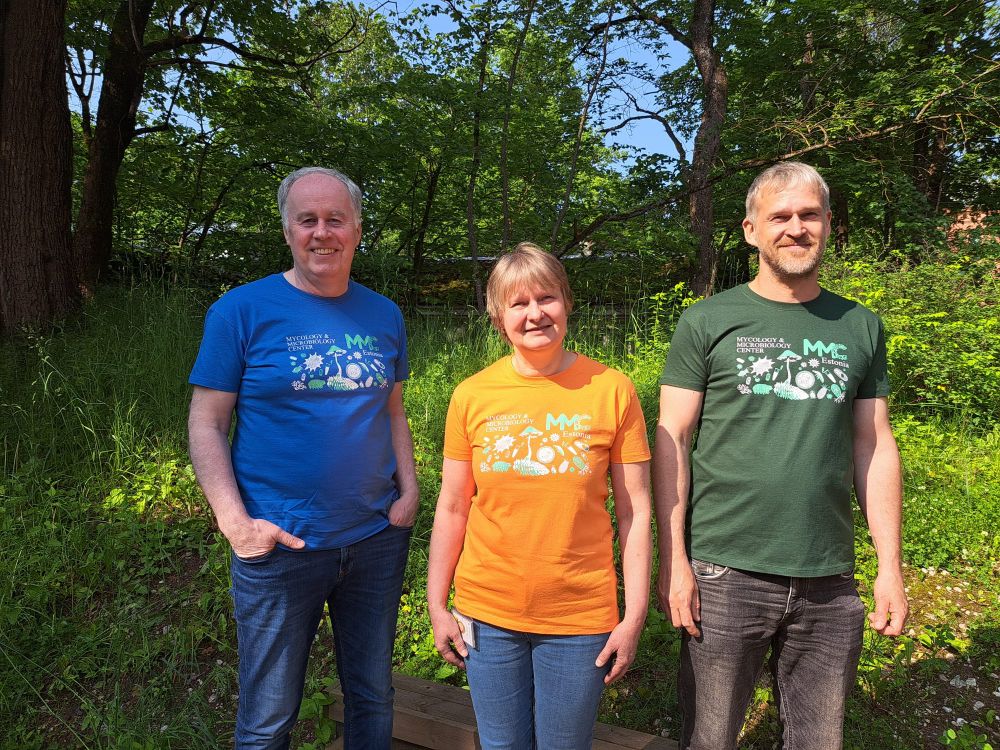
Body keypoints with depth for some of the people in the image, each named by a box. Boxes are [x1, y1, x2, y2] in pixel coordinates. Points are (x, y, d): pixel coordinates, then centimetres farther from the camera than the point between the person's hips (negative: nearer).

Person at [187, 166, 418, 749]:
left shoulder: (384, 315, 6)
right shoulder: (242, 310, -6)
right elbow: (206, 424, -5)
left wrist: (409, 491, 1)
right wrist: (235, 522, -15)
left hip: (378, 540, 4)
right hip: (281, 547, -3)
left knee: (374, 699, 19)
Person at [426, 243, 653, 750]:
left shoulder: (612, 390, -7)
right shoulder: (471, 396, -4)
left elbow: (635, 512, -4)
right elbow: (452, 509, 3)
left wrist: (634, 616, -4)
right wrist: (437, 605, 4)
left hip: (580, 616, -1)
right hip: (488, 613, 2)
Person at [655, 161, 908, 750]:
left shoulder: (861, 328, 9)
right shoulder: (707, 323, -1)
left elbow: (873, 447, 9)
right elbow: (672, 443, -4)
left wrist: (891, 566, 5)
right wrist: (673, 561, -9)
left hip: (829, 581, 3)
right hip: (725, 574, -2)